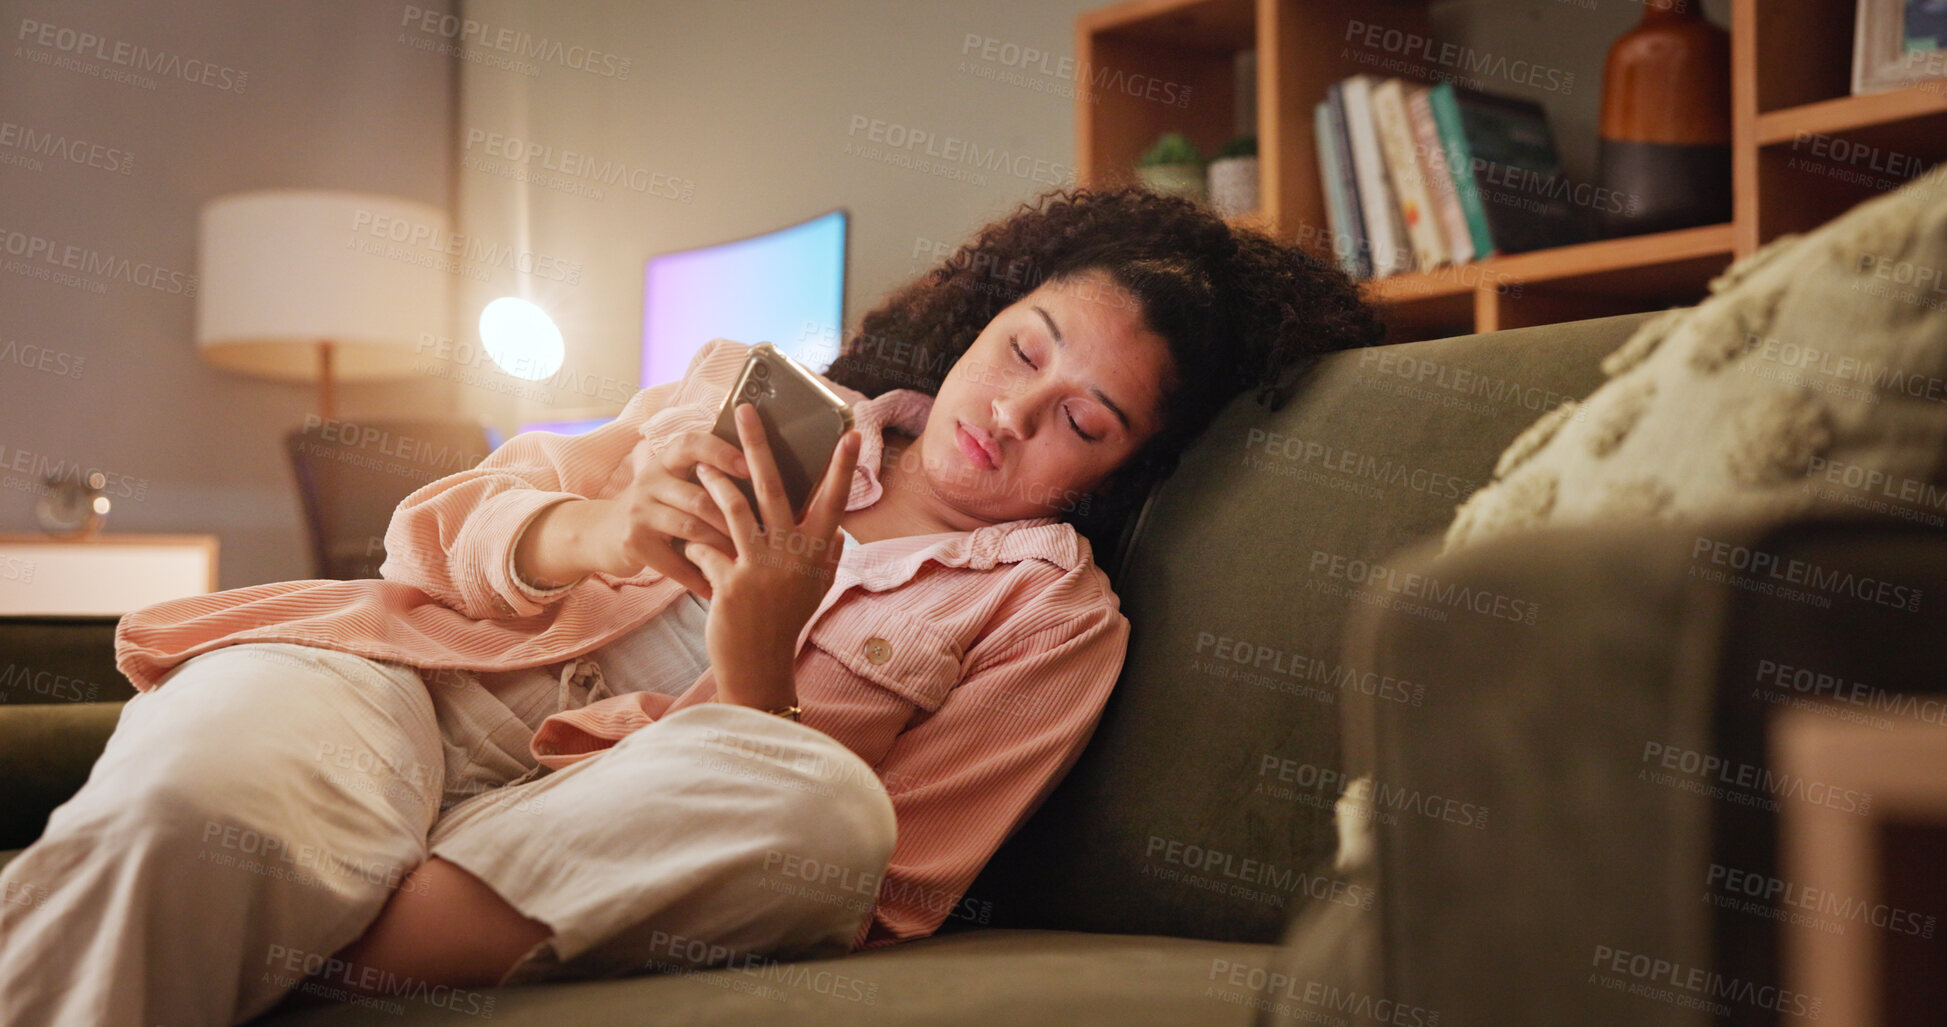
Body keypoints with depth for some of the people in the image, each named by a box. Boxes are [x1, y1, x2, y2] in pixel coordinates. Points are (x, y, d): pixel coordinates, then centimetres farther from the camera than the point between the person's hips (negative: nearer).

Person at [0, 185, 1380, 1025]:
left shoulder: (1056, 620, 9)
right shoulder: (750, 390, 18)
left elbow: (860, 894, -1)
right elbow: (455, 524, 14)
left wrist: (755, 671, -17)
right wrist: (591, 533, -9)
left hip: (602, 852, -1)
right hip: (400, 679, 1)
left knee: (818, 801, -39)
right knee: (187, 804, -37)